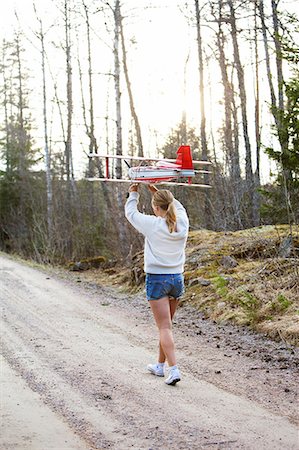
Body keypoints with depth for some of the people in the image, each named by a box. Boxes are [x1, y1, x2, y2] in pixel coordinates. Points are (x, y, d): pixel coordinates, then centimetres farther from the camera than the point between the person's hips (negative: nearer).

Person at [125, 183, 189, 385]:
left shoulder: (153, 225, -13)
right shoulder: (183, 222, -2)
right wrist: (158, 191, 25)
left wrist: (133, 194, 22)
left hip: (156, 279, -5)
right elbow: (178, 207, 22)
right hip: (177, 278, 5)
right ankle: (160, 365, 30)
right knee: (166, 325, 17)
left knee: (164, 327, -5)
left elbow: (131, 213, 5)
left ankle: (174, 369, -15)